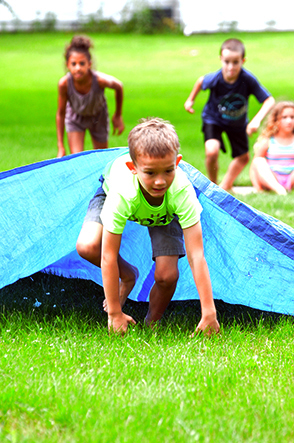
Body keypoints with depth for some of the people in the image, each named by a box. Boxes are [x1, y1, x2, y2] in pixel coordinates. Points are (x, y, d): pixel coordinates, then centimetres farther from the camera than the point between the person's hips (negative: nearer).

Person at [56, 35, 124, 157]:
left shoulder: (100, 80, -38)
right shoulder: (64, 84, -35)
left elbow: (118, 87, -13)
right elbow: (60, 114, -20)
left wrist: (118, 116, -2)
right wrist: (61, 147, -18)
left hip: (98, 116, 1)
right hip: (75, 117, -1)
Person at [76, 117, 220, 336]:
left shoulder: (182, 191, -43)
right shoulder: (122, 194, -45)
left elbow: (196, 255, -41)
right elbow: (108, 257, -37)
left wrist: (209, 314, -42)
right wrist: (114, 314, -31)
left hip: (164, 211, 0)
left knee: (167, 275, -17)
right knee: (87, 247, -25)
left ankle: (152, 322, 15)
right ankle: (128, 275, 8)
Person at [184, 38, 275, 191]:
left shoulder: (248, 80, -35)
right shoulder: (215, 79, -34)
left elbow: (269, 100, -31)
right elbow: (201, 81, -9)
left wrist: (257, 120, -46)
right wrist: (190, 100, 7)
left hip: (237, 122, 3)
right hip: (214, 119, -3)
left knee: (243, 158, 17)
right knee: (212, 151, -26)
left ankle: (225, 187, 43)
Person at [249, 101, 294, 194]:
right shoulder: (267, 141, 4)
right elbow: (253, 168, 2)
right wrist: (257, 188, -11)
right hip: (270, 180, 0)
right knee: (259, 161, -26)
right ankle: (278, 189, -46)